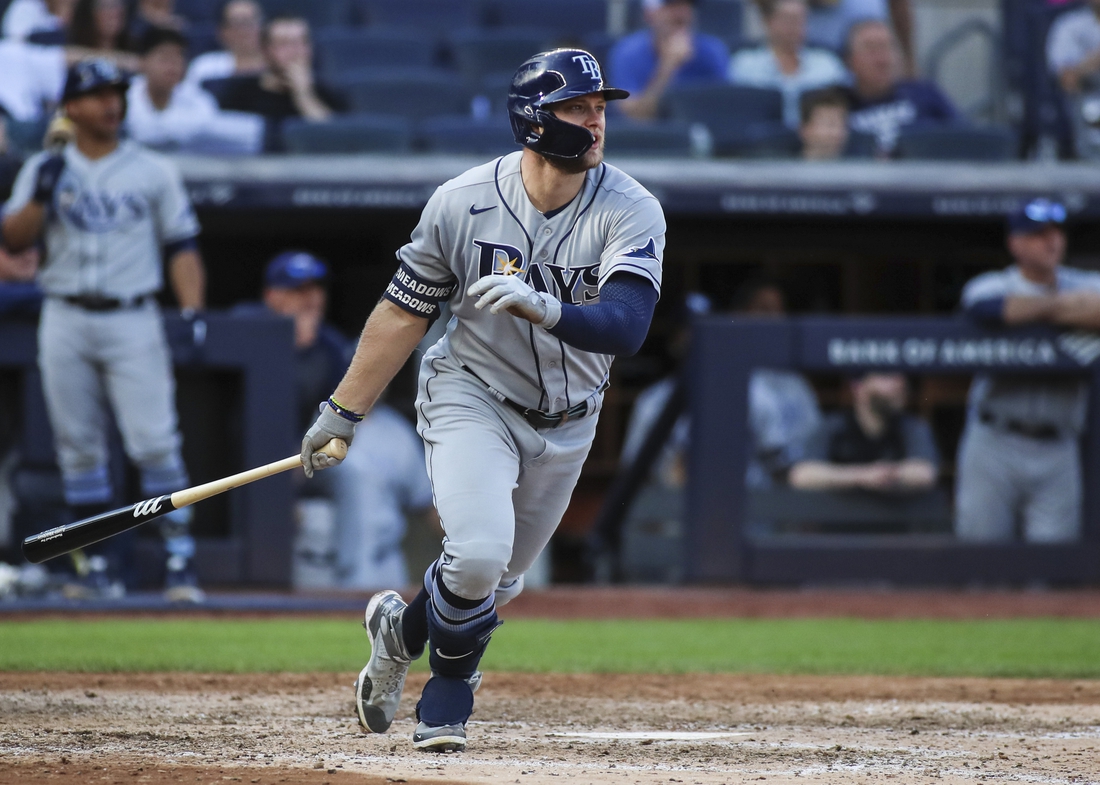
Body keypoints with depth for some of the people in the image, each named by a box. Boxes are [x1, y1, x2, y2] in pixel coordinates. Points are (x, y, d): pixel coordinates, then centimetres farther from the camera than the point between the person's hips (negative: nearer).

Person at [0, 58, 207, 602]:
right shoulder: (44, 170, 9)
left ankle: (180, 556, -12)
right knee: (78, 447, 4)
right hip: (65, 320, 2)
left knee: (154, 442, -12)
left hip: (132, 319, -2)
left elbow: (182, 246, 7)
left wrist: (192, 311, -5)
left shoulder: (153, 171, 8)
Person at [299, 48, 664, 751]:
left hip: (566, 422, 2)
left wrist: (544, 309, -50)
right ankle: (449, 697, 6)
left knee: (498, 584, 13)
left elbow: (625, 328, -32)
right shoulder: (463, 202, -16)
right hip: (472, 397, -2)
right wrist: (344, 412, -2)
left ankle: (401, 628, 45)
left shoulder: (632, 212, -19)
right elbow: (405, 311, -4)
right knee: (478, 555, -22)